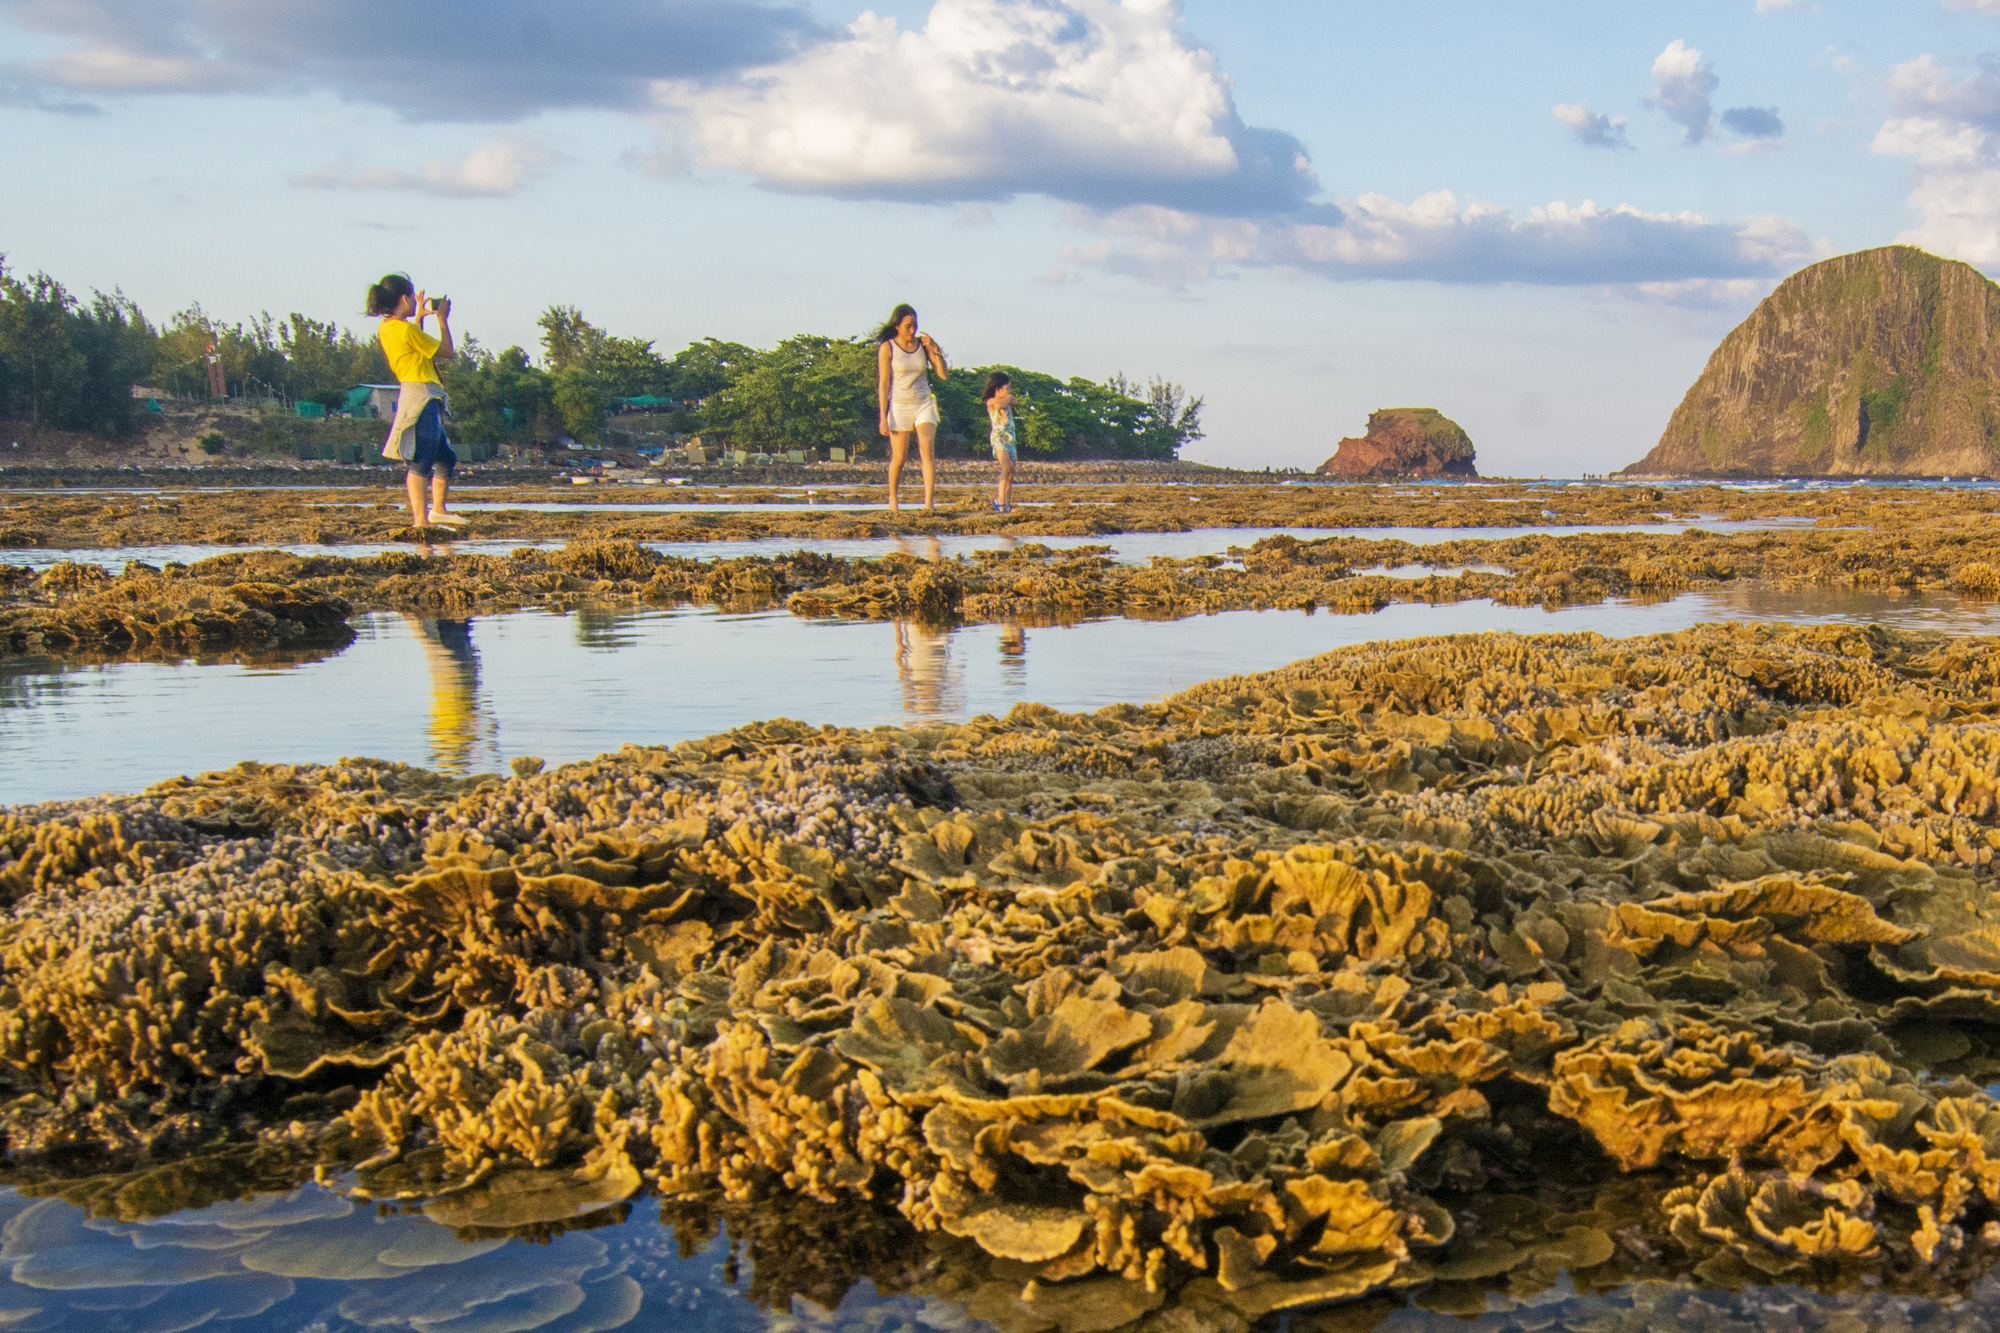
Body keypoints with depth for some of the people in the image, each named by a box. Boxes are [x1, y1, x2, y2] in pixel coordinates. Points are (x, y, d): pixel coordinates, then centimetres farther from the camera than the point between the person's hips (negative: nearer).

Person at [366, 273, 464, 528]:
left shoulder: (386, 328, 12)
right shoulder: (406, 329, -15)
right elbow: (447, 351, -8)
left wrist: (420, 317, 31)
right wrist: (442, 319, 4)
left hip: (412, 396, 10)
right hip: (421, 395, -10)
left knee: (447, 458, 18)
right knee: (421, 462, -11)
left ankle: (438, 510, 24)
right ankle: (421, 520, -12)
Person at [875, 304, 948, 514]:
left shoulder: (922, 343, 3)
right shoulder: (887, 347, -6)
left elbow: (942, 374, 1)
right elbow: (883, 384, -7)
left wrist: (935, 349, -12)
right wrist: (883, 416, -11)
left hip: (924, 404, 2)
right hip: (899, 406, -2)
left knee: (928, 450, -17)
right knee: (899, 458, 3)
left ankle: (929, 502, -24)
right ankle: (893, 500, 26)